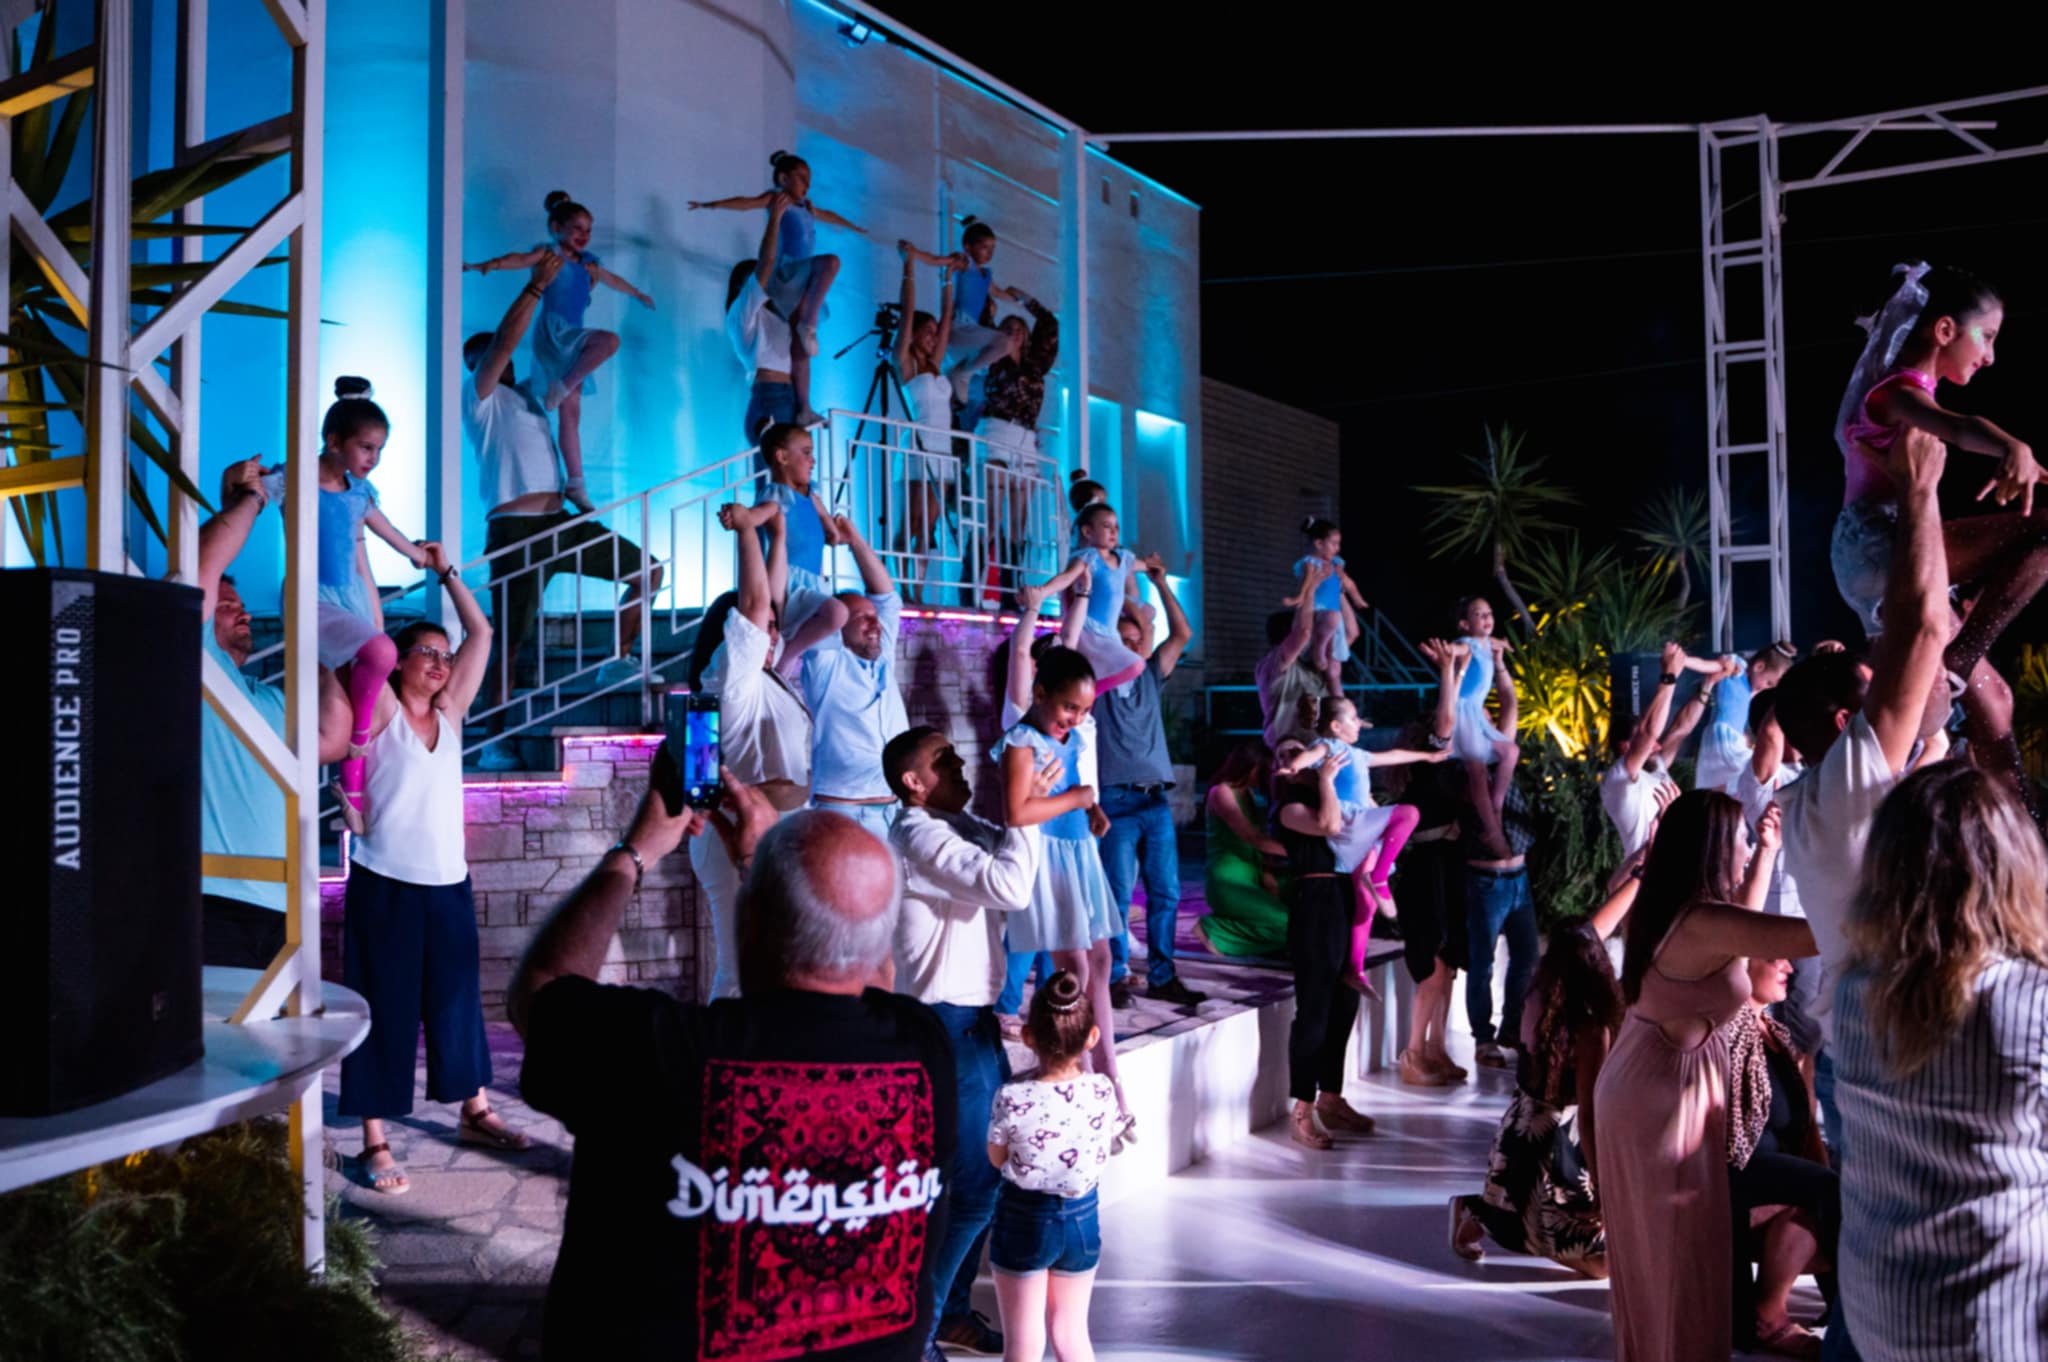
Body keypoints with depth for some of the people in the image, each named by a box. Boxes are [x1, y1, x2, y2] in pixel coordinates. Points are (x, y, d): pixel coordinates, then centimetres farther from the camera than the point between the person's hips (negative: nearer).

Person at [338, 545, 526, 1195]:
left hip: (448, 884, 5)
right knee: (385, 1009, -1)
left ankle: (475, 1112, 27)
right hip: (387, 884, -5)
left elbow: (482, 634, 12)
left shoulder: (449, 714, 10)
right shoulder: (382, 713, -3)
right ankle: (375, 1142, 5)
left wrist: (446, 571, 13)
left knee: (457, 1000, 14)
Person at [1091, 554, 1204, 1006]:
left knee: (1166, 892, 6)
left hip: (1155, 800, 5)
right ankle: (1115, 976, 6)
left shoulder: (1149, 677, 14)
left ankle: (1162, 977, 14)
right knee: (1119, 893, -4)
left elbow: (1183, 634, 14)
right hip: (1116, 801, -5)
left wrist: (1160, 583, 10)